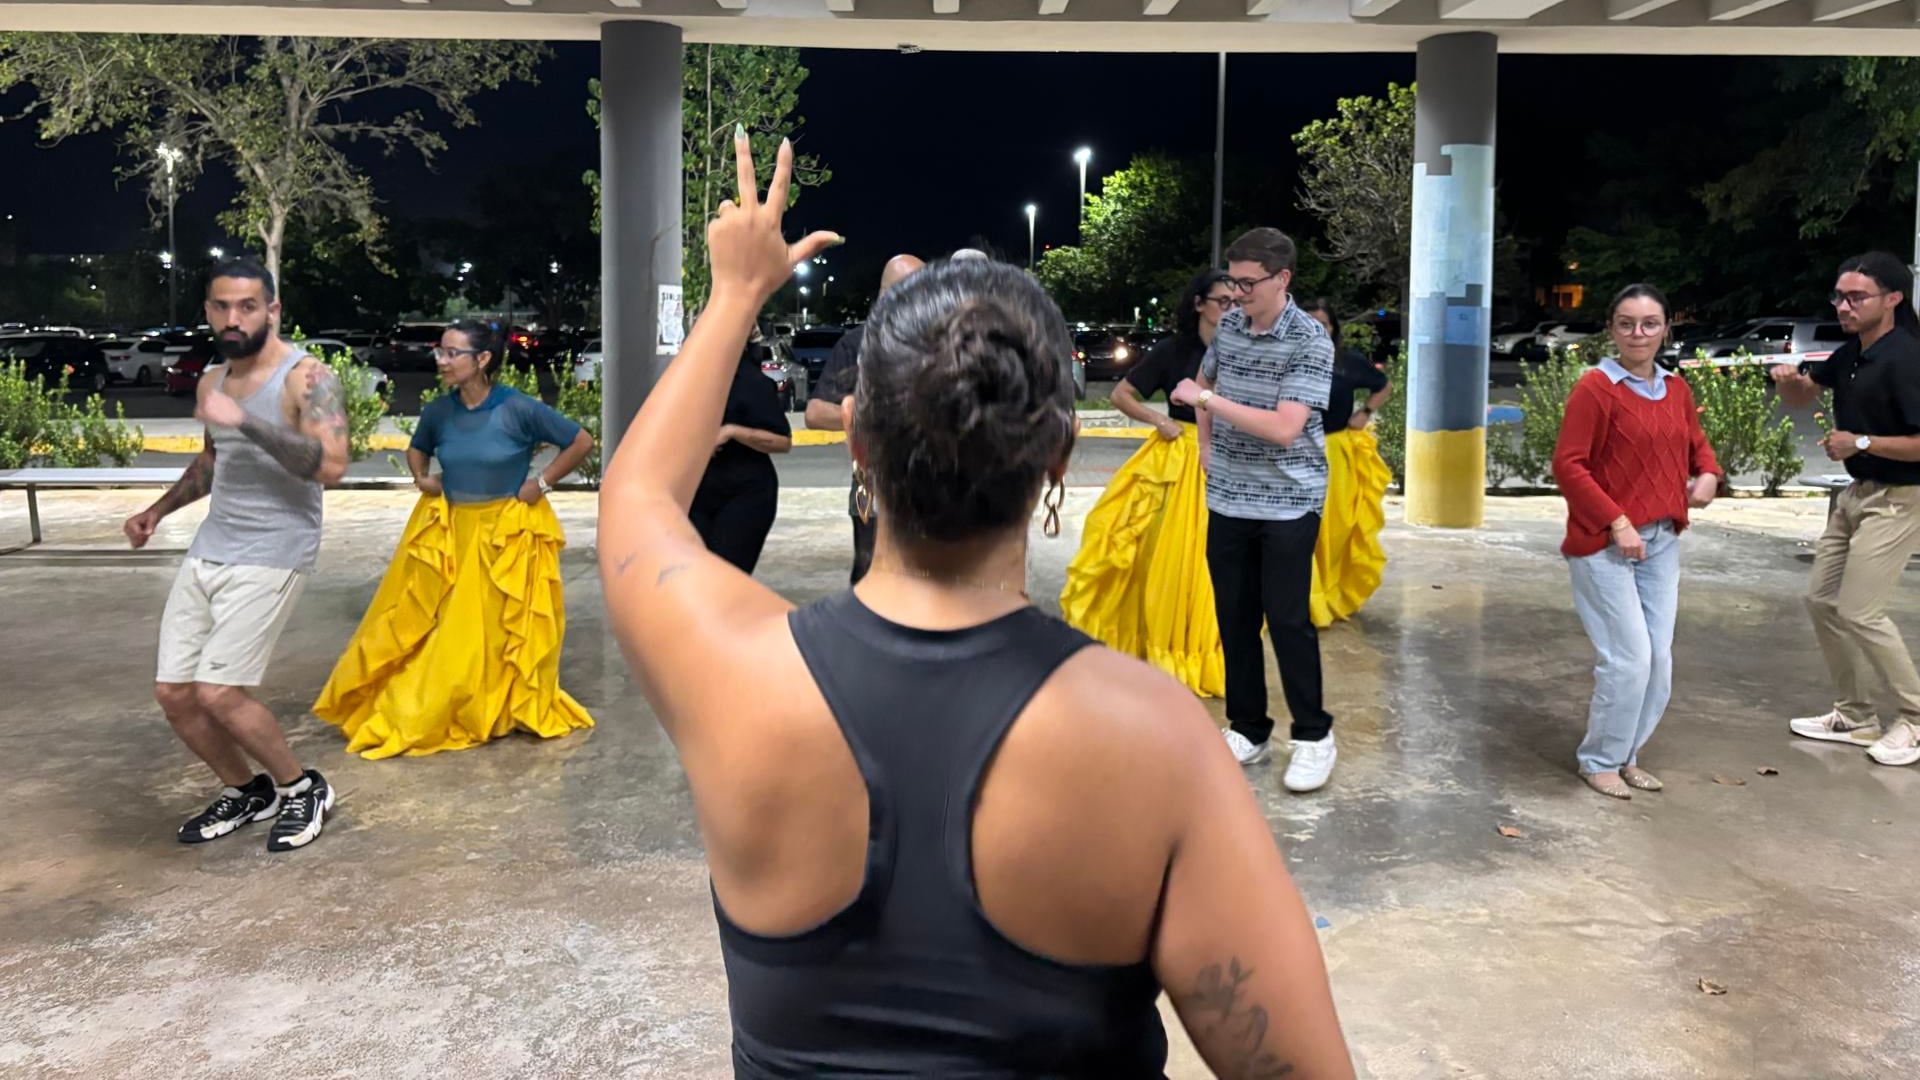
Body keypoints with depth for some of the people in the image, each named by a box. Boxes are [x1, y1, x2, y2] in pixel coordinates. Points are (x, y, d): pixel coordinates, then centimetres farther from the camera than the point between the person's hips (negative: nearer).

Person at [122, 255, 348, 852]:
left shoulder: (306, 377, -12)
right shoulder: (211, 381, 12)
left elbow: (331, 466, -26)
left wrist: (246, 421, -30)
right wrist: (160, 508, 21)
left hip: (271, 556, -8)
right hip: (206, 551, 8)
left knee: (218, 693, -15)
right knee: (173, 692, 6)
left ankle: (303, 790, 9)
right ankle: (245, 792, 28)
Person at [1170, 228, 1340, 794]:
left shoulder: (1310, 342, -15)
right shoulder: (1228, 326, 4)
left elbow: (1284, 429, -25)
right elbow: (1205, 382, 25)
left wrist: (1206, 401, -22)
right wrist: (1206, 444, 12)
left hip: (1288, 503, -6)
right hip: (1227, 499, 6)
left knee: (1287, 619, -1)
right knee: (1234, 618, 10)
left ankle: (1314, 736, 15)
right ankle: (1248, 728, 23)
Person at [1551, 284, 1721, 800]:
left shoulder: (1676, 389, 9)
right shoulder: (1595, 387, -12)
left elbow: (1696, 443, 25)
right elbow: (1567, 466, -16)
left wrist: (1707, 474, 2)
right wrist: (1617, 523, -19)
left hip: (1663, 542, 7)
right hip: (1603, 543, -7)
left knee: (1659, 659, 10)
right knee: (1629, 658, -7)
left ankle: (1626, 756, 27)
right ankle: (1599, 761, 13)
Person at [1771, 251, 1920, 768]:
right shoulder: (1851, 353, 5)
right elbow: (1802, 397, 17)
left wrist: (1861, 442, -22)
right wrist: (1790, 379, -5)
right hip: (1857, 493, 9)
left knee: (1859, 611, -10)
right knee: (1823, 600, 11)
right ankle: (1857, 716, 23)